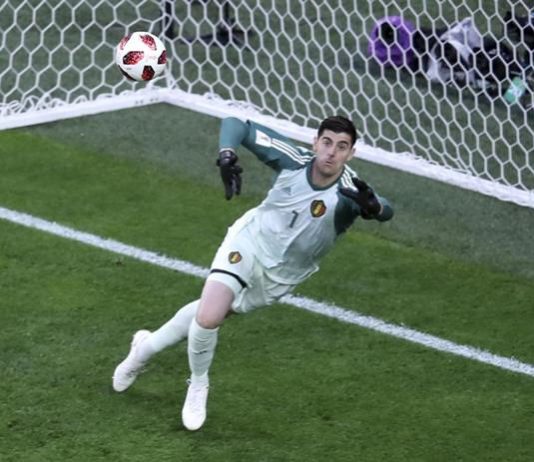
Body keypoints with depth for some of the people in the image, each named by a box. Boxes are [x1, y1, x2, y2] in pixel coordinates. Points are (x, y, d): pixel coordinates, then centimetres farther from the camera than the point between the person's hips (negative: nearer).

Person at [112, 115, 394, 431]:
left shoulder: (349, 192, -28)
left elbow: (385, 211, -50)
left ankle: (148, 346, 42)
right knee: (208, 316, -20)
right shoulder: (295, 160, -22)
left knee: (209, 316, 13)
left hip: (279, 278, 1)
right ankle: (198, 385, 11)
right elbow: (237, 125, -14)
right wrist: (227, 155, -34)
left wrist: (371, 203, -72)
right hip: (250, 243, -1)